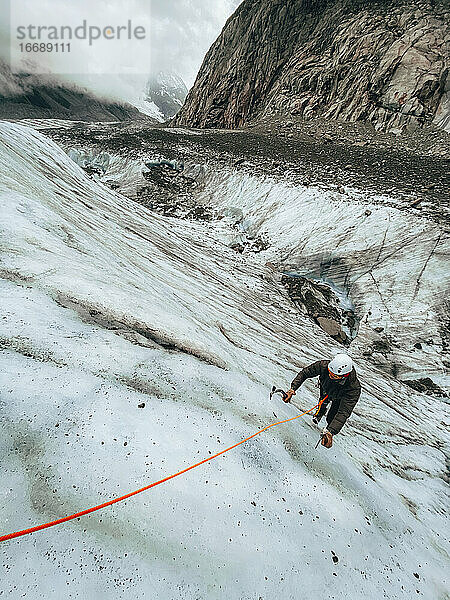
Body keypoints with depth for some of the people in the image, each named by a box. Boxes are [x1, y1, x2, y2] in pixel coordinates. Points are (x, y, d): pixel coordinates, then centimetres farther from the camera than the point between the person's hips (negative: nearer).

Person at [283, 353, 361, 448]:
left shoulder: (354, 388, -45)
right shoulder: (323, 366, -42)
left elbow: (344, 413, -49)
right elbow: (304, 373, -28)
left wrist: (330, 432, -60)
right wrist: (293, 388, -39)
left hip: (341, 398, -2)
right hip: (325, 389, 2)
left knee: (331, 418, 4)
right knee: (322, 404, 23)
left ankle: (328, 431, 40)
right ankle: (319, 414, 60)